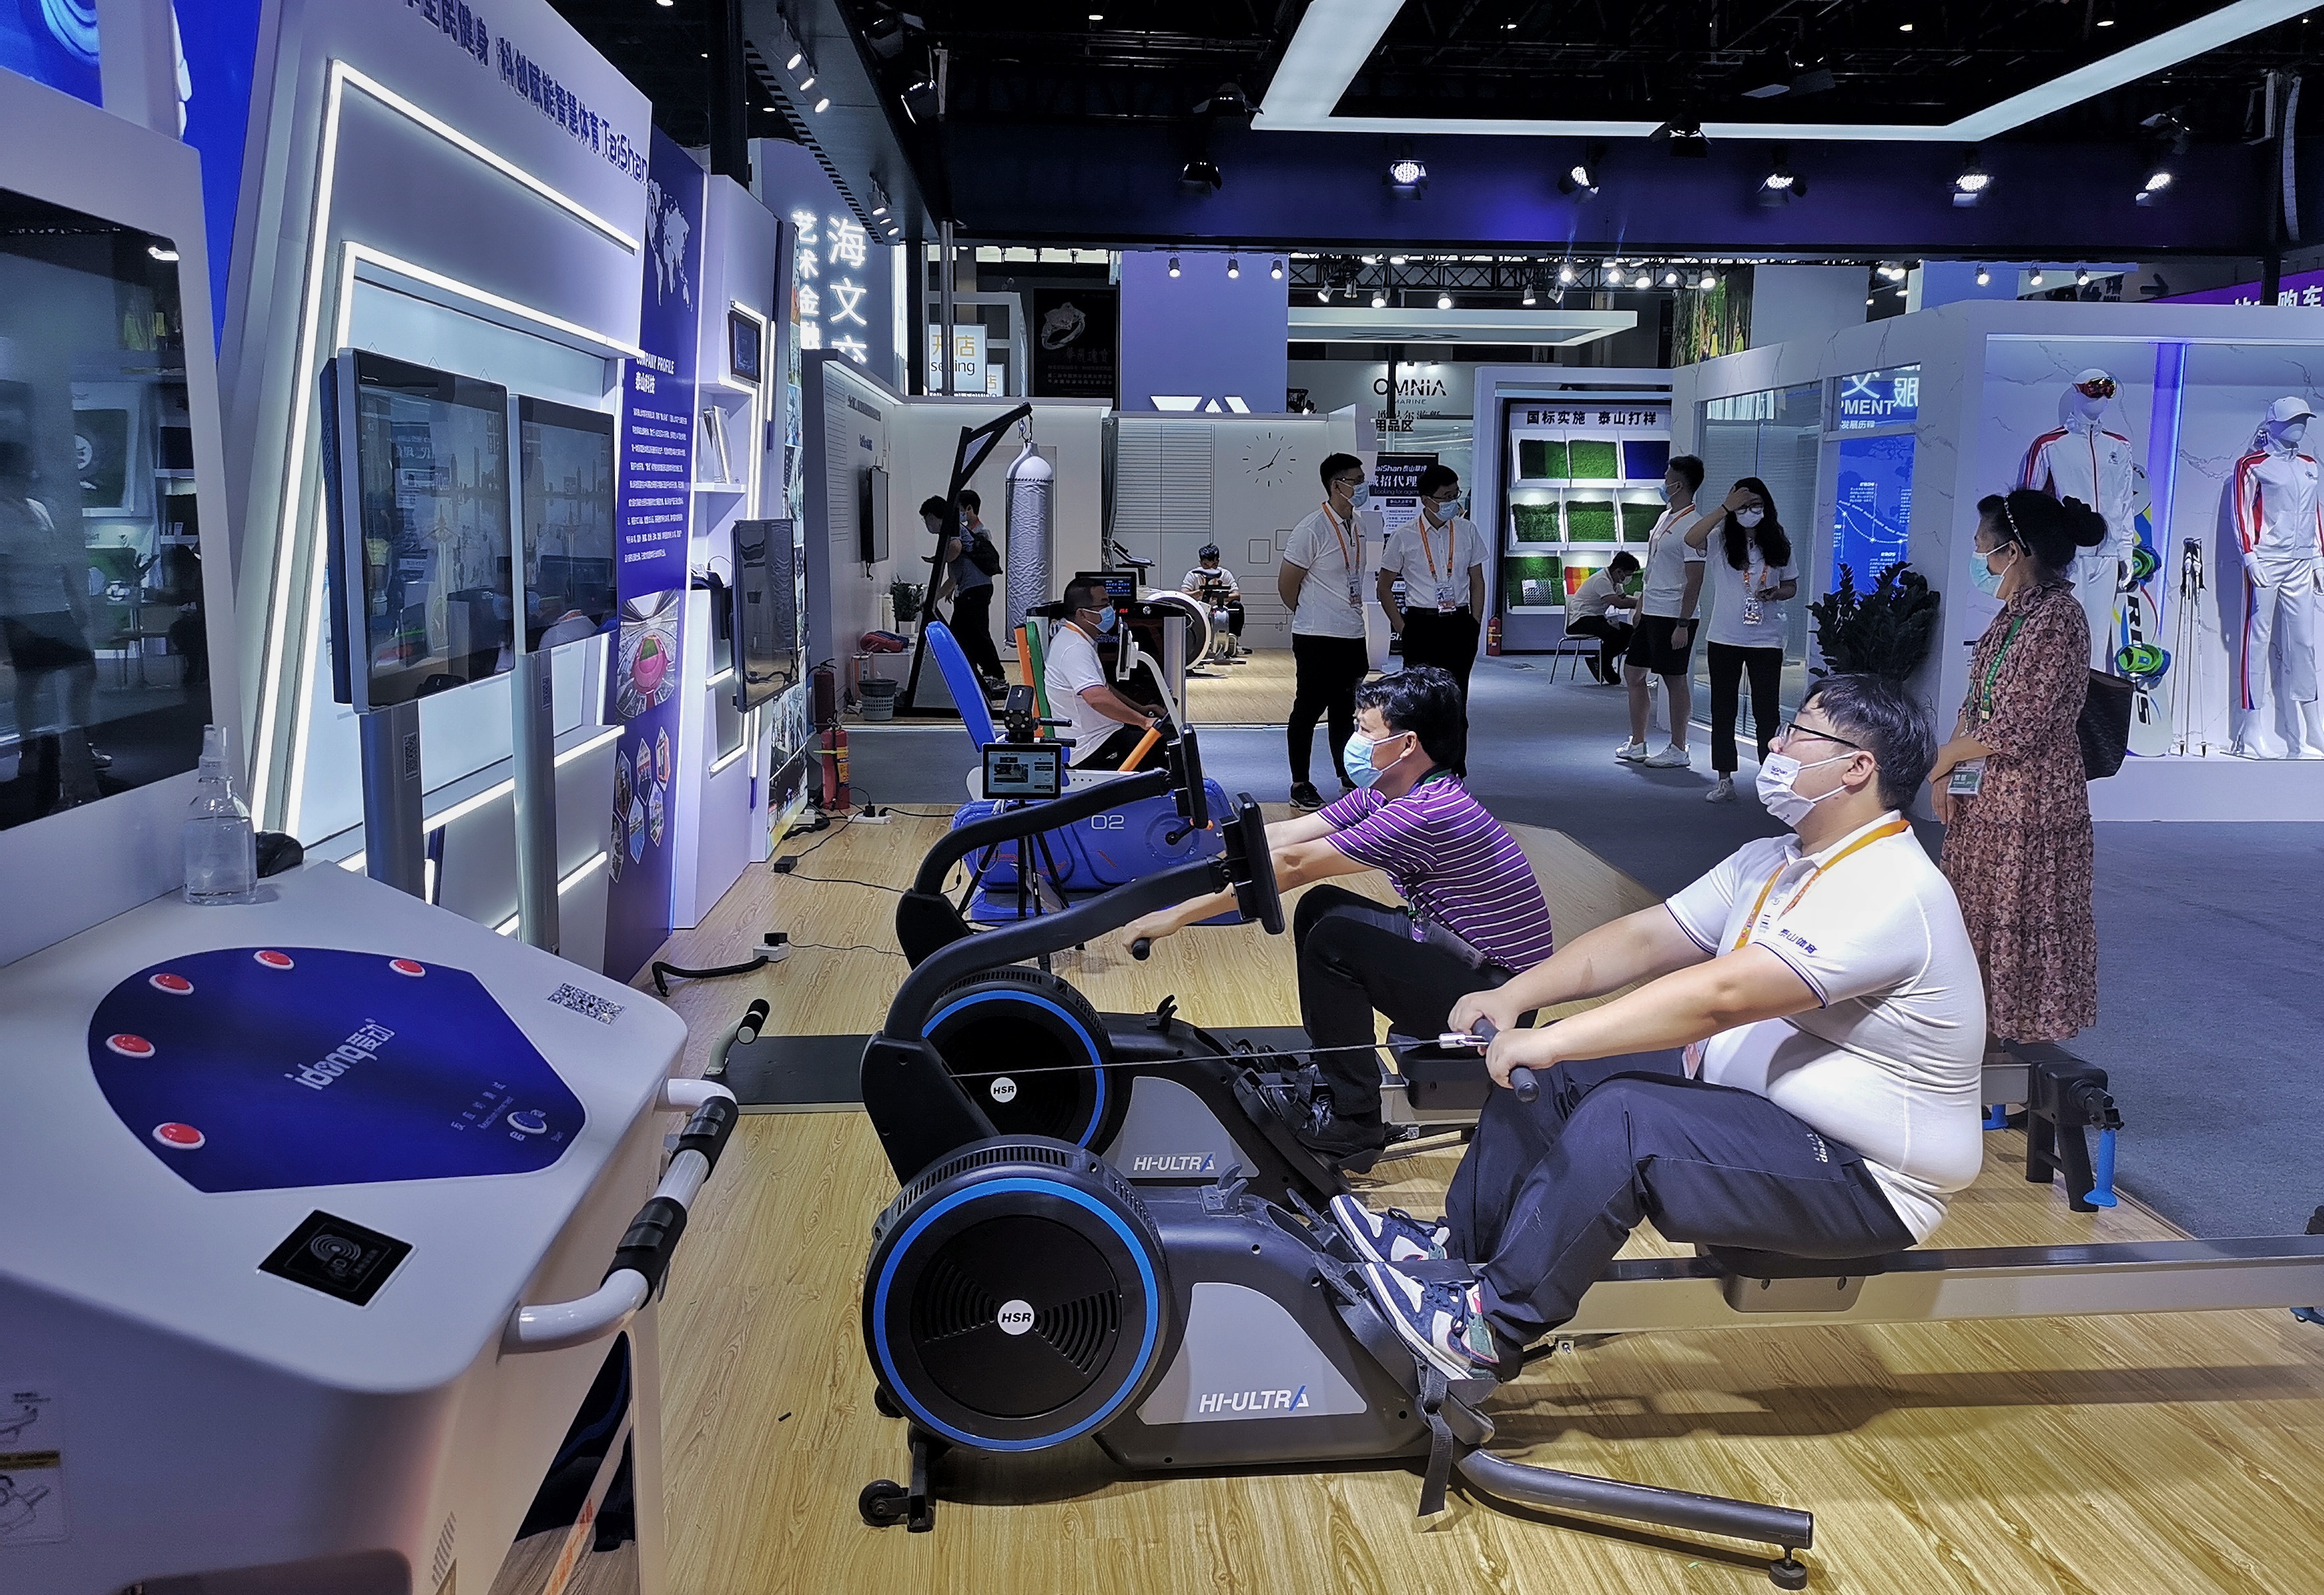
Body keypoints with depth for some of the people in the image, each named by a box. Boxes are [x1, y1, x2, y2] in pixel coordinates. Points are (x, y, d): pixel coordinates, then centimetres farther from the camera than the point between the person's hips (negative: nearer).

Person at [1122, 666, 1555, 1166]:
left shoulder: (1427, 813, -26)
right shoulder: (1386, 792, 2)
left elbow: (1290, 866, -26)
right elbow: (1280, 836, 0)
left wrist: (1178, 916, -22)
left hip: (1493, 993, -9)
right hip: (1449, 947, 9)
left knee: (1334, 940, -19)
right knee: (1319, 907, 5)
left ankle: (1351, 1123, -6)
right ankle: (1327, 1071, 17)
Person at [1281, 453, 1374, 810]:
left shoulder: (1356, 528, 10)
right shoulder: (1312, 530, -15)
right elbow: (1287, 583, -9)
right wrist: (1310, 617, 4)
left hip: (1352, 637, 8)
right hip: (1317, 639, -7)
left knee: (1344, 710, 16)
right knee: (1308, 710, 1)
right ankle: (1300, 785, 9)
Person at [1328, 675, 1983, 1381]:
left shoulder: (1890, 891, -24)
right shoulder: (1771, 861, 7)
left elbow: (1719, 996, -33)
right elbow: (1643, 939, 6)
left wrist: (1550, 1040, -31)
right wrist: (1513, 996, -7)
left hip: (1863, 1182, -10)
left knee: (1620, 1118, -29)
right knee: (1558, 1074, 0)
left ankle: (1490, 1331, -17)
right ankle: (1456, 1249, 8)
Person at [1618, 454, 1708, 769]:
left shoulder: (1692, 525, -15)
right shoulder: (1664, 518, 14)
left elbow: (1694, 580, -18)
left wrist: (1683, 624, -21)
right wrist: (1640, 604, 21)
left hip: (1673, 616, -10)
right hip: (1651, 612, 10)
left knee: (1674, 680, -2)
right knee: (1633, 673, 12)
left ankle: (1678, 750, 6)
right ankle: (1637, 744, 21)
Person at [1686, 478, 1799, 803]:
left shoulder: (1778, 543, 5)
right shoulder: (1721, 539, -1)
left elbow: (1791, 585, 11)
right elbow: (1691, 539, -22)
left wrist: (1775, 593, -11)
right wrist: (1725, 508, -24)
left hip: (1766, 639, 0)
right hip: (1725, 638, 0)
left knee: (1767, 710, 3)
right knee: (1723, 709, 6)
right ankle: (1725, 779, 13)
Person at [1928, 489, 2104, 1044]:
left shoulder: (2056, 619, -20)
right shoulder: (2015, 611, 8)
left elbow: (2017, 730, -22)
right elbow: (1976, 702, 12)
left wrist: (1944, 757, -8)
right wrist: (1945, 773, 1)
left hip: (2031, 799, -9)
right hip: (1985, 795, 9)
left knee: (2026, 919, 2)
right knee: (1983, 913, 16)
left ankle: (2034, 1040, 15)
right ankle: (1992, 1025, 28)